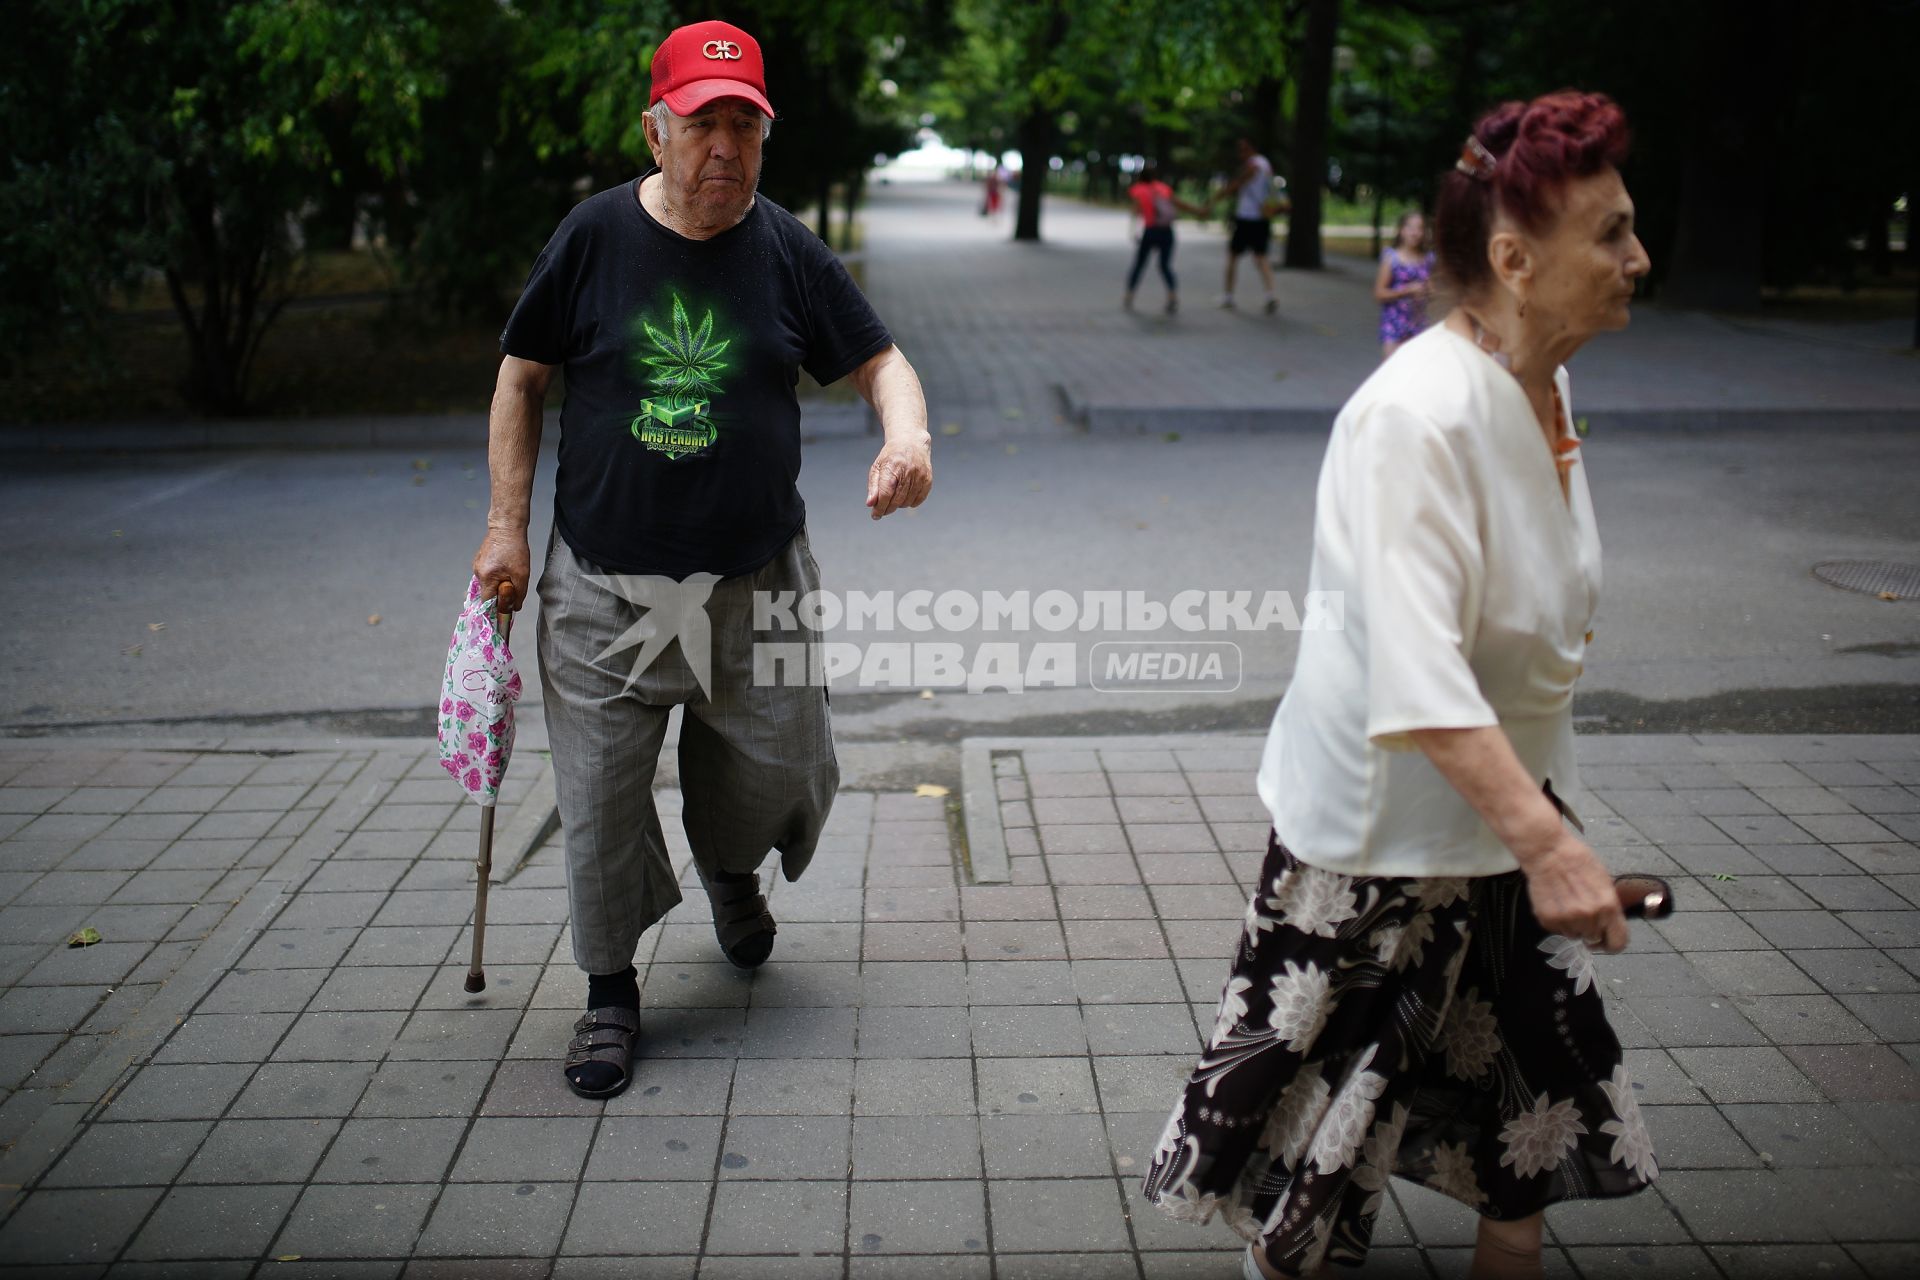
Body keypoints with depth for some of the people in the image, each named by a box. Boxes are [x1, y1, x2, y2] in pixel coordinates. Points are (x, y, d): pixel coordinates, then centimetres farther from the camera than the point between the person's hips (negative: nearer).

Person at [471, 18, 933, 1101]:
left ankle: (730, 869, 47)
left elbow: (879, 360, 3)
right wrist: (507, 524, 0)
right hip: (605, 586, -1)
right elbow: (522, 377, 4)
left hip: (757, 580, 1)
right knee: (601, 804, 2)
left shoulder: (788, 251, 0)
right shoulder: (595, 236, -3)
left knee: (783, 777, 10)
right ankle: (612, 991, 24)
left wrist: (907, 430, -20)